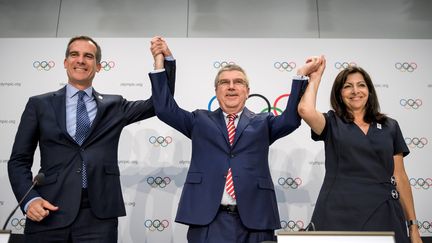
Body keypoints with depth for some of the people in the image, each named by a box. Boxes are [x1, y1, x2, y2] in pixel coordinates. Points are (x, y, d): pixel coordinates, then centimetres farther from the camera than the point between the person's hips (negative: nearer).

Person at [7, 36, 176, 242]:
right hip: (49, 212, 0)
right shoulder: (40, 104, 9)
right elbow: (19, 160, 8)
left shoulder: (113, 105, 11)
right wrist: (30, 199, -8)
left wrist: (167, 58, -1)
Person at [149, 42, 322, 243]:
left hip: (254, 220, 1)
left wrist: (301, 75, -9)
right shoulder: (200, 121, 13)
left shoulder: (262, 123, 12)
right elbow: (165, 109, 5)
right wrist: (159, 61, 3)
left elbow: (291, 119, -3)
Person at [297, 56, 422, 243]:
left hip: (383, 214, 3)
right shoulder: (332, 123, 3)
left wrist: (413, 225, 8)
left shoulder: (390, 127, 10)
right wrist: (315, 77, -2)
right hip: (339, 215, -2)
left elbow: (399, 177, 11)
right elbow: (305, 110, -19)